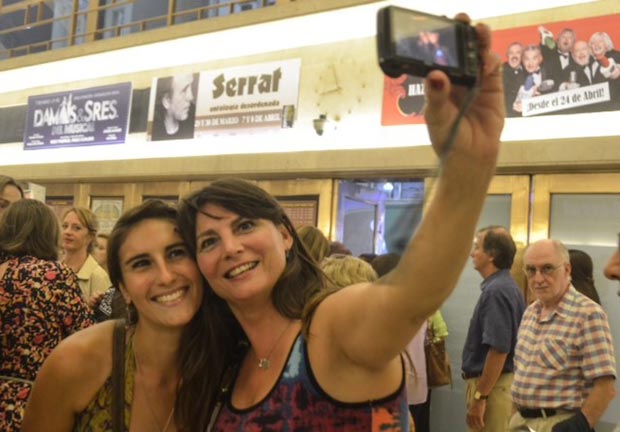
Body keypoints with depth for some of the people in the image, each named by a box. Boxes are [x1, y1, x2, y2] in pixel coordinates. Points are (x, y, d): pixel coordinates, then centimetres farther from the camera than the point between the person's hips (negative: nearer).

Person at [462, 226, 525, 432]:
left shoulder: (496, 291, -18)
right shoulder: (508, 287, 12)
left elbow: (499, 350, -24)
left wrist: (479, 396, -21)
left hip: (492, 386, -10)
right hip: (502, 383, 10)